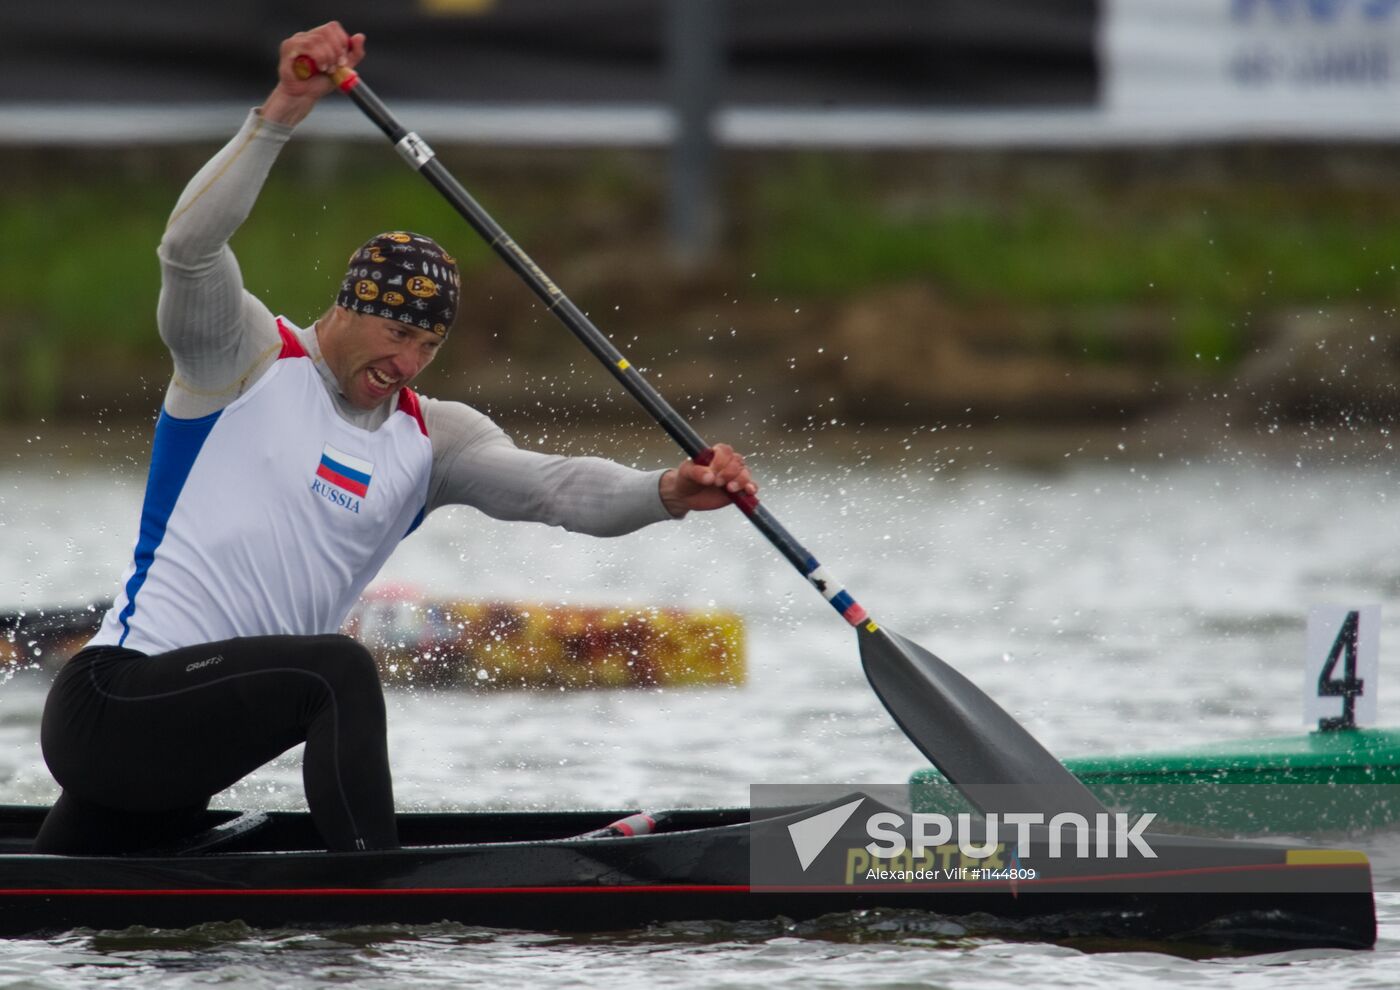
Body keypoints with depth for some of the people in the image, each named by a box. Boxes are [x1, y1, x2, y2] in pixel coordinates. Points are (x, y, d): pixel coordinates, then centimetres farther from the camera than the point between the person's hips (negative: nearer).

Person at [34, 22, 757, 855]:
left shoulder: (430, 440, 9)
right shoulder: (250, 357, -5)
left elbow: (555, 487, -7)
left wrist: (666, 492, -26)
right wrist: (283, 112, -35)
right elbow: (190, 245, -24)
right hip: (113, 701, -7)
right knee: (338, 670, -28)